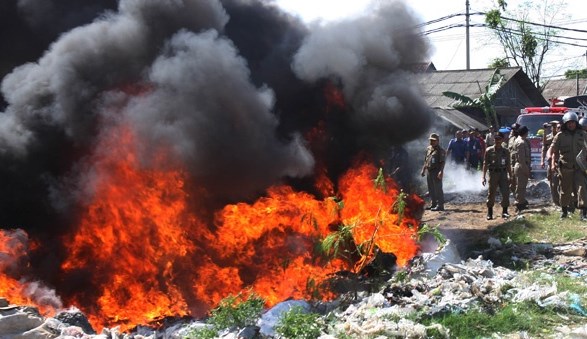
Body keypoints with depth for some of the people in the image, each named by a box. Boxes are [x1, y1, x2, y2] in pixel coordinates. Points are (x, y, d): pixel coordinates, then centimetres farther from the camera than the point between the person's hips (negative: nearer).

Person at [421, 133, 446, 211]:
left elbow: (442, 162, -15)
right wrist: (423, 170, 20)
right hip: (429, 171, 8)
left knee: (438, 189, -8)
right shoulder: (428, 149, 15)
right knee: (431, 189, 14)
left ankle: (440, 205, -5)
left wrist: (441, 172, -25)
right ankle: (433, 204, 23)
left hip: (436, 172, -8)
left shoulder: (441, 151, -8)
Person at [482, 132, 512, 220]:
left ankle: (504, 211, 9)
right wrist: (484, 177, -5)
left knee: (505, 193, -4)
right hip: (493, 173, -2)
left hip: (503, 173, 2)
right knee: (491, 194, 3)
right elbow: (485, 164, 0)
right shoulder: (489, 150, -1)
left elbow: (508, 164, 12)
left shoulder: (506, 151, 6)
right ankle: (489, 213, 14)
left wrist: (510, 176, 11)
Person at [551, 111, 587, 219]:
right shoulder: (560, 136, 1)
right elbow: (554, 151, 1)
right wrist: (553, 163, -10)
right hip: (565, 167, 0)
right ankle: (564, 210, 24)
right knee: (565, 190, 10)